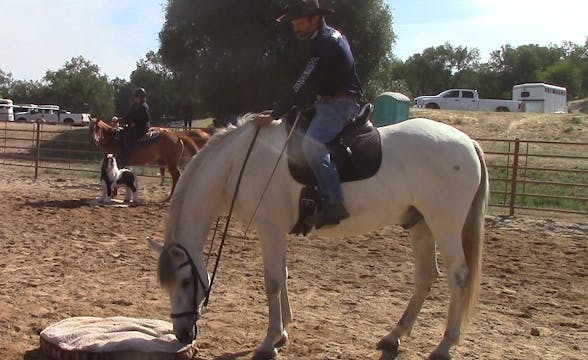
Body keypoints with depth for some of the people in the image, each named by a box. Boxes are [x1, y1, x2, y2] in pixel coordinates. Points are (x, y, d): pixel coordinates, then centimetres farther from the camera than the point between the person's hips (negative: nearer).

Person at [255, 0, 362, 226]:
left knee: (312, 143, -32)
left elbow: (303, 86, -21)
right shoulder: (331, 36, 15)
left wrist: (274, 116, -20)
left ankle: (334, 204, -34)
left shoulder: (324, 44, -18)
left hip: (339, 105, -11)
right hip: (329, 102, 11)